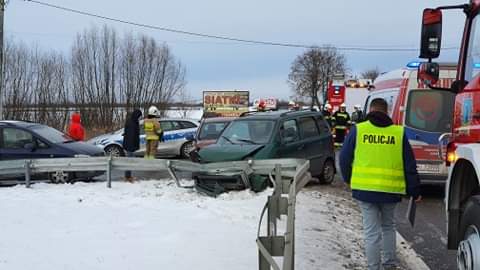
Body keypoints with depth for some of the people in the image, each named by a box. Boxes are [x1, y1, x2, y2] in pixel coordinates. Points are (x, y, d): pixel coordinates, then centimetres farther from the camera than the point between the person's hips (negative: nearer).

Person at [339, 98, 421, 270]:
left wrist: (349, 180, 21)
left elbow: (344, 158, 4)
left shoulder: (358, 130, -1)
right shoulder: (399, 133, 2)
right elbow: (409, 165, 4)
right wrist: (415, 191, 12)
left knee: (371, 231, 5)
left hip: (364, 189, -2)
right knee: (388, 226, 23)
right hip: (391, 190, 2)